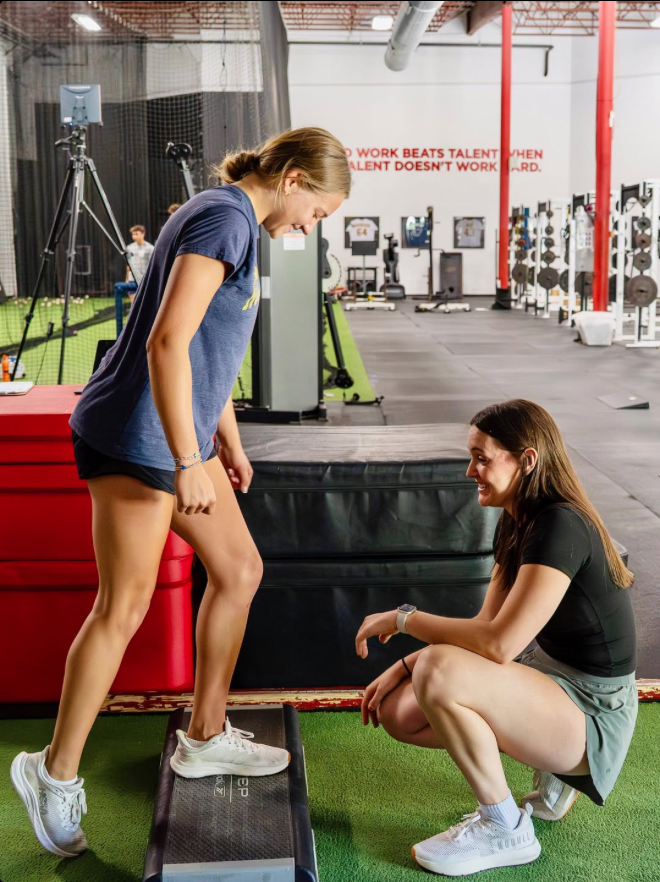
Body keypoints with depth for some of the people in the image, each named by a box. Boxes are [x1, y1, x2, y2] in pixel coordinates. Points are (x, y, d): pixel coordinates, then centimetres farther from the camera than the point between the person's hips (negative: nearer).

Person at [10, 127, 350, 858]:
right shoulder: (224, 218, -16)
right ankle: (56, 772, 14)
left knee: (239, 570, 13)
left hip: (179, 433, 10)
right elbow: (167, 343, -25)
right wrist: (188, 464, -22)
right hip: (135, 437, -10)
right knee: (123, 608, -2)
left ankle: (205, 737, 26)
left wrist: (228, 440, 26)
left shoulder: (233, 220, 15)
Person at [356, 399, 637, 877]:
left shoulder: (561, 527, -25)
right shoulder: (517, 523, 5)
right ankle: (549, 772, 14)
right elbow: (485, 624, 8)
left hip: (590, 713, -10)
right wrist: (403, 667, 0)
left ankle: (506, 832, -9)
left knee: (439, 672, -31)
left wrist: (403, 617, -19)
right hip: (547, 676, 10)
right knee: (398, 713, 2)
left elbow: (498, 644, -31)